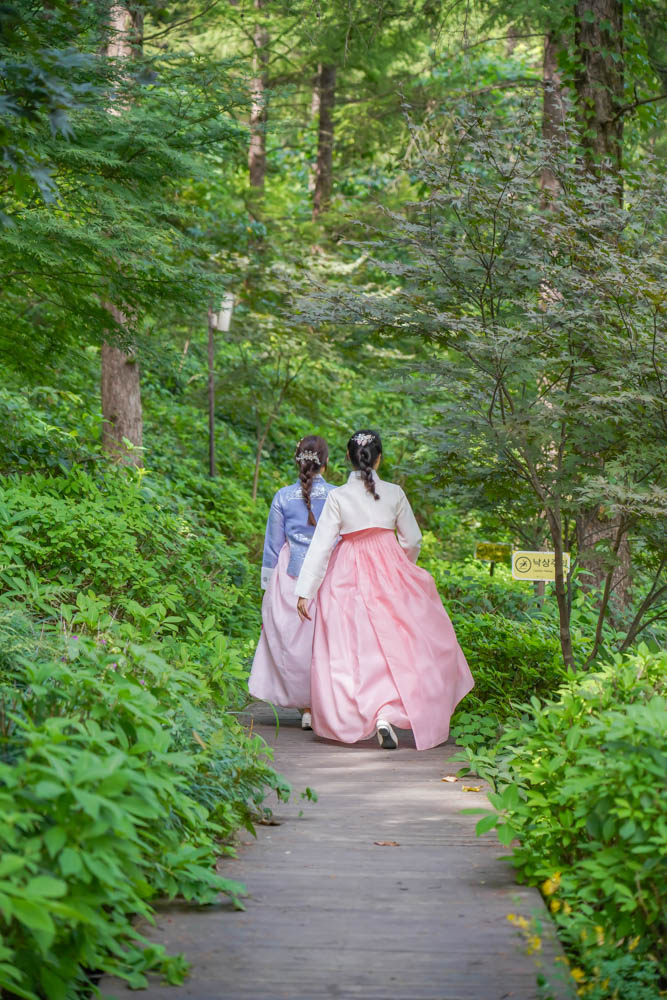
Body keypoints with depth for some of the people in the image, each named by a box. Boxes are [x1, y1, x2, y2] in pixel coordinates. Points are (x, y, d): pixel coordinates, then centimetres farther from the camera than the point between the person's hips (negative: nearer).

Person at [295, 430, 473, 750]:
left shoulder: (337, 497, -6)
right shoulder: (394, 493, -2)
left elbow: (321, 545, -8)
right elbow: (413, 540, 6)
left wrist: (305, 591, -6)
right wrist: (404, 567, 26)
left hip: (349, 576, 0)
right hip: (389, 571, 0)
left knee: (353, 648, 6)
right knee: (396, 642, 9)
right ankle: (388, 714, -3)